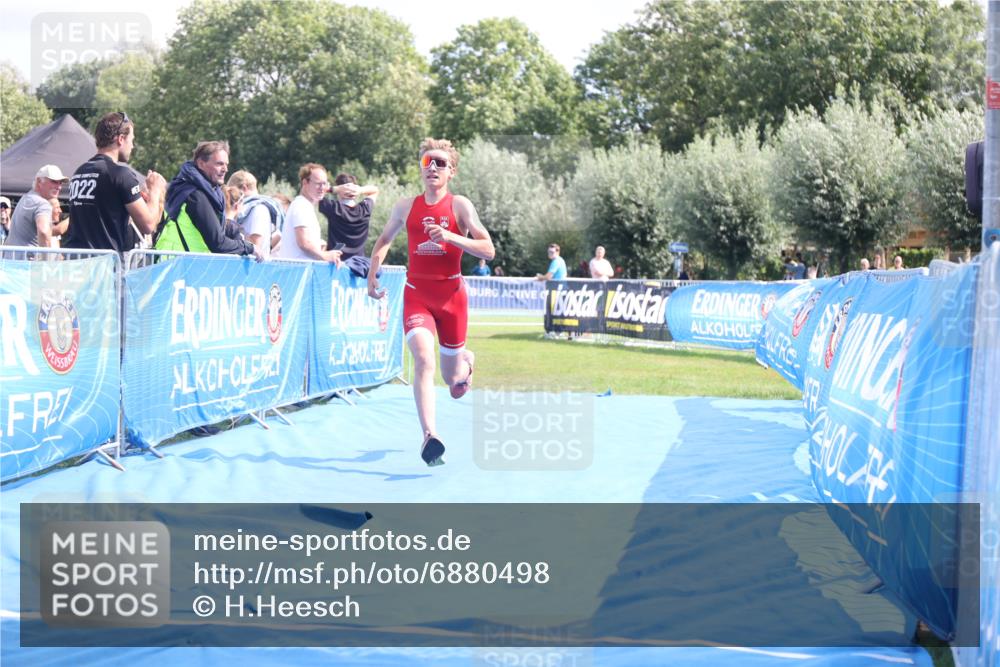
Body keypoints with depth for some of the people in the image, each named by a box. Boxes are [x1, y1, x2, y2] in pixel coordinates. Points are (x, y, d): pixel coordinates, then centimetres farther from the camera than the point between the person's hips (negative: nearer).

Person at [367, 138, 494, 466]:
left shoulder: (460, 206, -4)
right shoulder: (406, 206, 4)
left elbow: (488, 250, -9)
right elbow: (385, 238, 22)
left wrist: (451, 237, -22)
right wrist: (373, 273, 10)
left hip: (451, 295, 0)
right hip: (416, 294, 1)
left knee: (456, 386, 12)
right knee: (423, 359, -27)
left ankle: (465, 359, 51)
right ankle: (430, 436, -35)